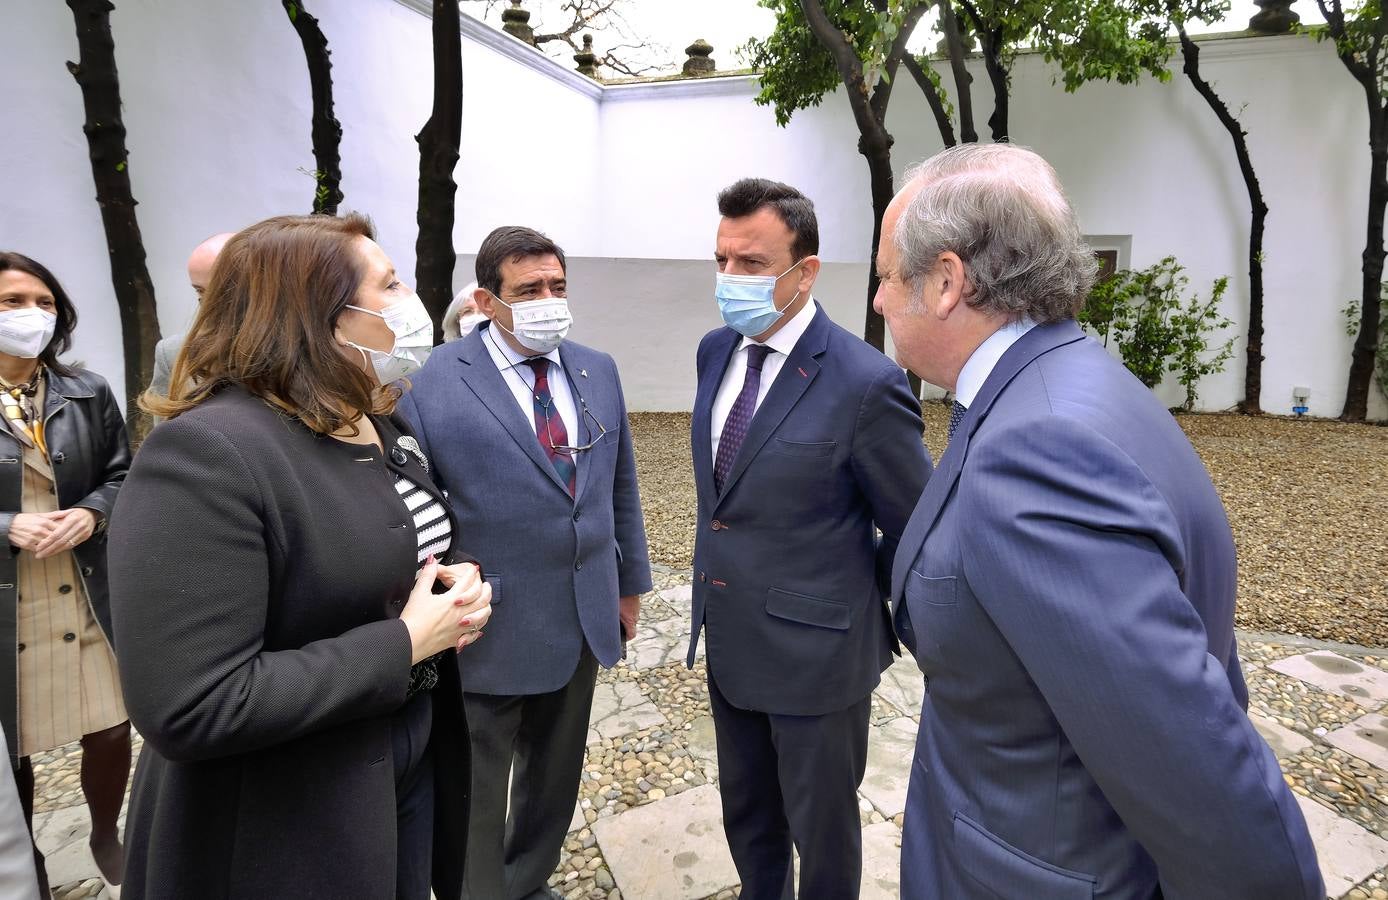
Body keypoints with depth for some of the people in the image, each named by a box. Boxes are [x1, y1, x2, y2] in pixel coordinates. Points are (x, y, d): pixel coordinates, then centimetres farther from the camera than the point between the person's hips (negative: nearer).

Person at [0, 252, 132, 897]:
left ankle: (105, 835, 36)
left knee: (112, 731, 6)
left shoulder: (89, 393, 2)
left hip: (88, 596, 2)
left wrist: (91, 514, -11)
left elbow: (123, 475, 7)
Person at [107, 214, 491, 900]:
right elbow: (189, 710, -29)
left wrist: (461, 576, -7)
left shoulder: (380, 425, 3)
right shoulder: (207, 452, -25)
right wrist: (404, 644, -24)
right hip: (286, 827, -7)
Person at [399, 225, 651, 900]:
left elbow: (621, 486, 9)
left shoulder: (598, 371, 3)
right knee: (476, 788, 14)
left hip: (585, 617, 5)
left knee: (555, 771, 23)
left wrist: (630, 582, 11)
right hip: (491, 627, -5)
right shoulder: (434, 382, -12)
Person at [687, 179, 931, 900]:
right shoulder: (715, 351, 0)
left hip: (814, 650, -6)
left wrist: (863, 604, 1)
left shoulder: (864, 383, -22)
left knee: (821, 831, 18)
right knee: (746, 818, 27)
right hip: (728, 641, 7)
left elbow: (917, 529, -11)